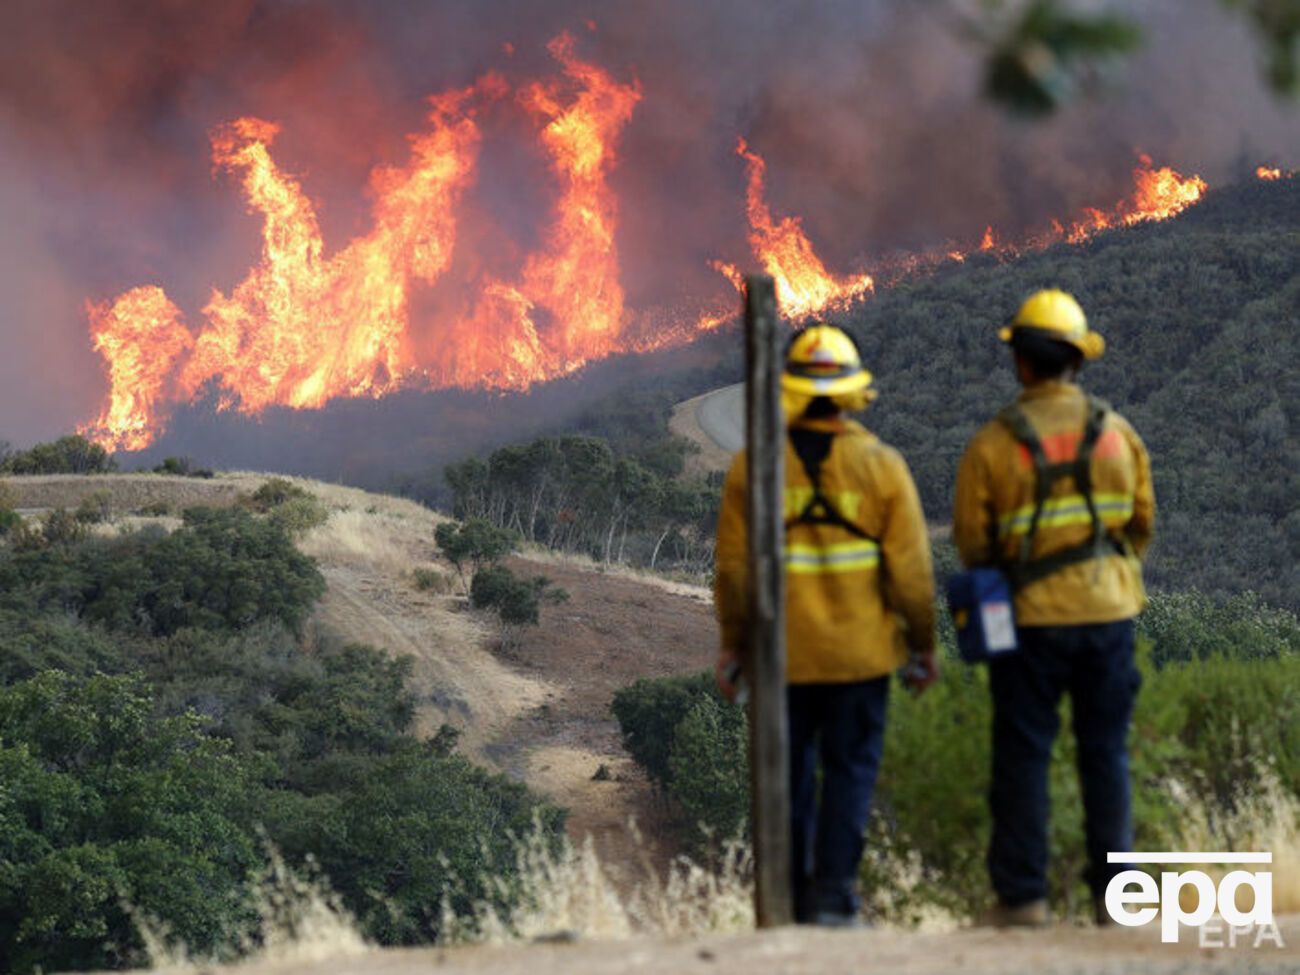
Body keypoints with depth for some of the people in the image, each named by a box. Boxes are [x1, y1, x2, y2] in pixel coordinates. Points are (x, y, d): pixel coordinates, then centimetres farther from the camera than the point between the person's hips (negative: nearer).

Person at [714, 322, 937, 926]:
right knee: (850, 770, 6)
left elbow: (733, 567, -4)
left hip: (782, 653, 1)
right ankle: (834, 898, -2)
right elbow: (910, 570, -6)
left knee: (789, 774, 12)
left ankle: (793, 898, 18)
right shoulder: (881, 466, -7)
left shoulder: (752, 467, -5)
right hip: (859, 651, -1)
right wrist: (923, 644, 5)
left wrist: (732, 644, 7)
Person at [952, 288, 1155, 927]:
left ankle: (1022, 895, 4)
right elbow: (1142, 523, 11)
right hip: (1108, 610, 3)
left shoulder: (993, 445, -9)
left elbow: (972, 544, -3)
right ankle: (1113, 890, 10)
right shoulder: (1118, 433, 1)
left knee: (1023, 755, 4)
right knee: (1105, 753, 10)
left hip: (1031, 615, -3)